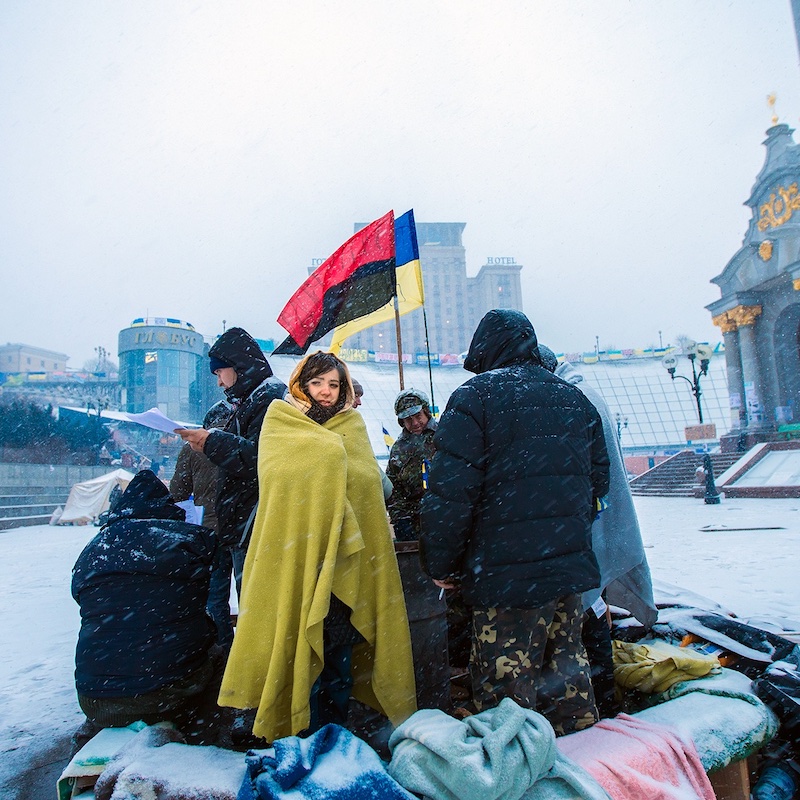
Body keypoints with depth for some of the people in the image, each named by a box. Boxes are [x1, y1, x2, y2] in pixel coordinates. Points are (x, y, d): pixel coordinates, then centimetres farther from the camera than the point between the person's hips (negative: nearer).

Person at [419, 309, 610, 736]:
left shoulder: (474, 397, -9)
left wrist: (441, 564, -4)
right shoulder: (575, 399, 12)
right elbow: (598, 478, 19)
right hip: (572, 563, 7)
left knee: (505, 685, 4)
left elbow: (450, 492, -15)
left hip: (506, 572, -7)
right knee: (568, 666, 20)